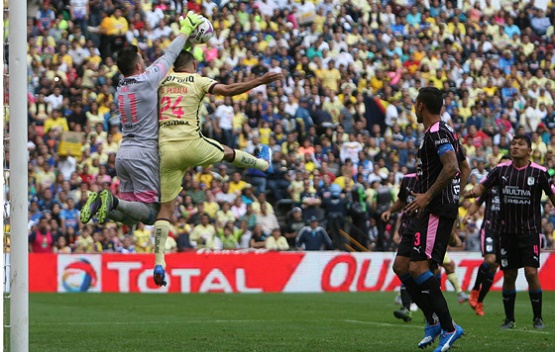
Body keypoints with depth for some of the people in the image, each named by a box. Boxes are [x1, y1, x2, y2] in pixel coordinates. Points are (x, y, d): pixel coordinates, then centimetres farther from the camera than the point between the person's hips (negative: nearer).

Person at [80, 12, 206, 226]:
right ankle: (113, 203, -27)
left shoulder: (121, 86, 12)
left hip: (123, 153, 8)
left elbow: (157, 65, 22)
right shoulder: (146, 81, -8)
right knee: (150, 213, -6)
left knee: (130, 218, 10)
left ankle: (101, 203, -13)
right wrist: (185, 30, 21)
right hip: (143, 154, -8)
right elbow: (169, 57, 6)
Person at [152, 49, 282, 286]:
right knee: (227, 152, 30)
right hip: (191, 144, -3)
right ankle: (264, 164, 58)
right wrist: (261, 81, -10)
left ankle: (159, 262, -6)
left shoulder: (164, 80, 12)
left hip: (166, 149, 3)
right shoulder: (199, 81, 2)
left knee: (166, 206, 5)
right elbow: (227, 90, -12)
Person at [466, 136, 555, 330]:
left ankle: (538, 318, 1)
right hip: (507, 231, 3)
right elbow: (482, 187, 3)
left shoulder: (539, 172, -4)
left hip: (530, 231, -3)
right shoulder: (501, 170, 2)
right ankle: (509, 318, 18)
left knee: (531, 272, -12)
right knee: (509, 275, 5)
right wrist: (473, 191, -18)